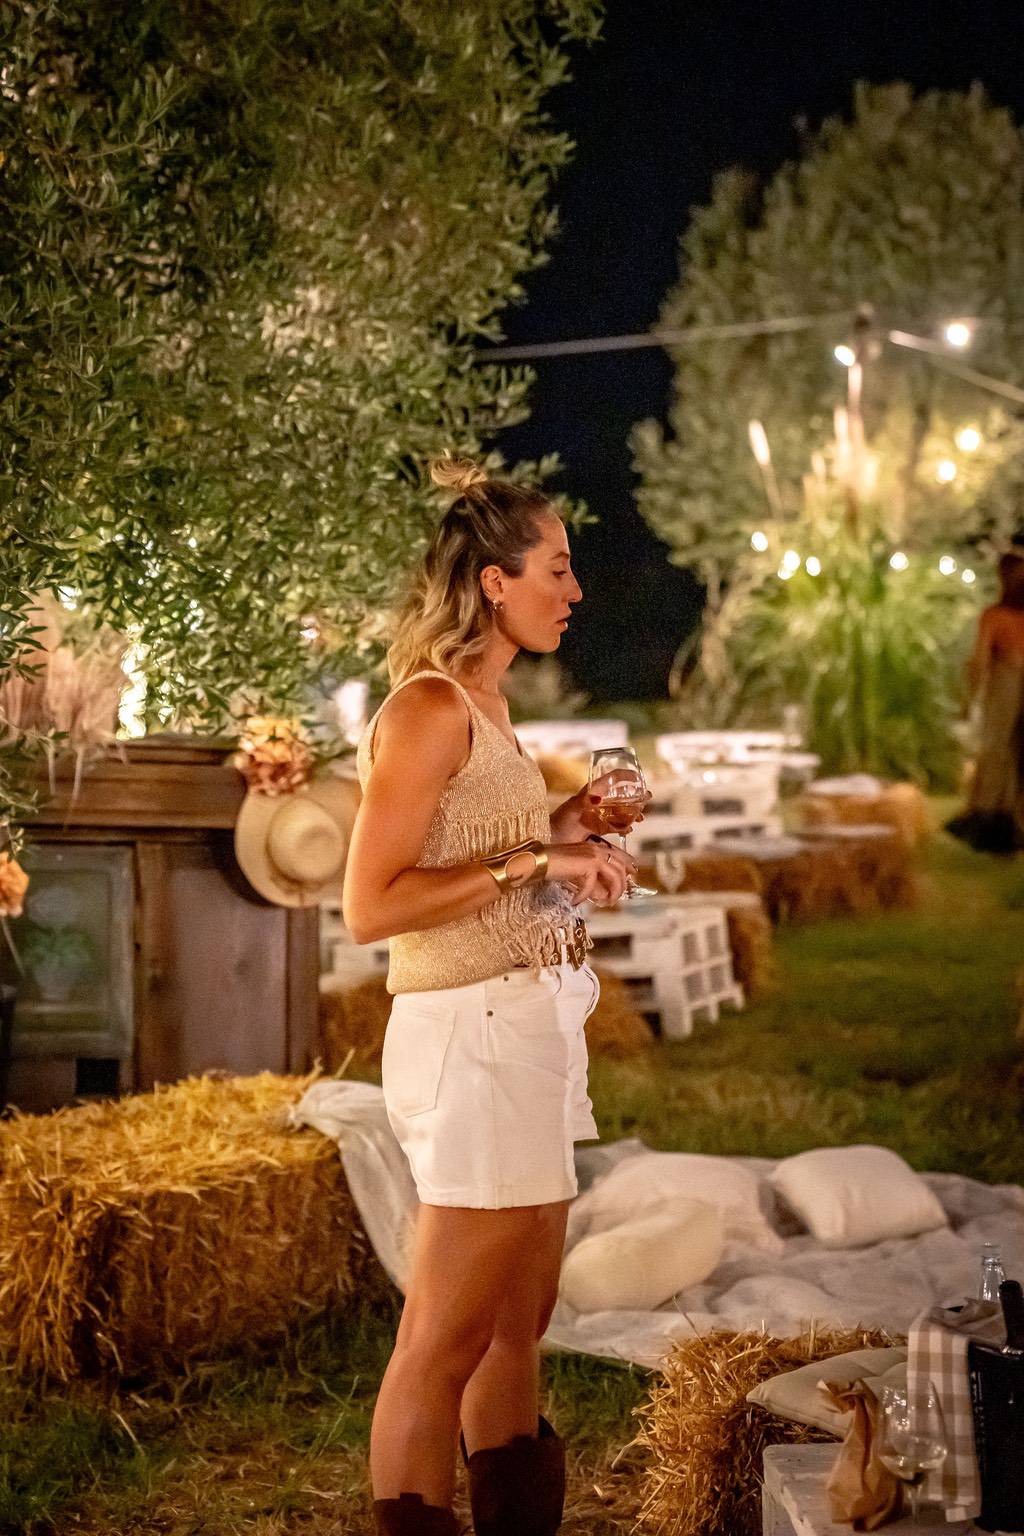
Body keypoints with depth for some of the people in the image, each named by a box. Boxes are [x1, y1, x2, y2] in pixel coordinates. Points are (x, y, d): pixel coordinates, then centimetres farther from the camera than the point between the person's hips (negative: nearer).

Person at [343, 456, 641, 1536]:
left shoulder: (483, 705, 16)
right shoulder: (429, 708, -13)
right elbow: (371, 907, -19)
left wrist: (563, 834, 13)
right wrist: (528, 860, -20)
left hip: (529, 1025, 10)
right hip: (473, 1034, -10)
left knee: (518, 1326, 15)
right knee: (444, 1344, -3)